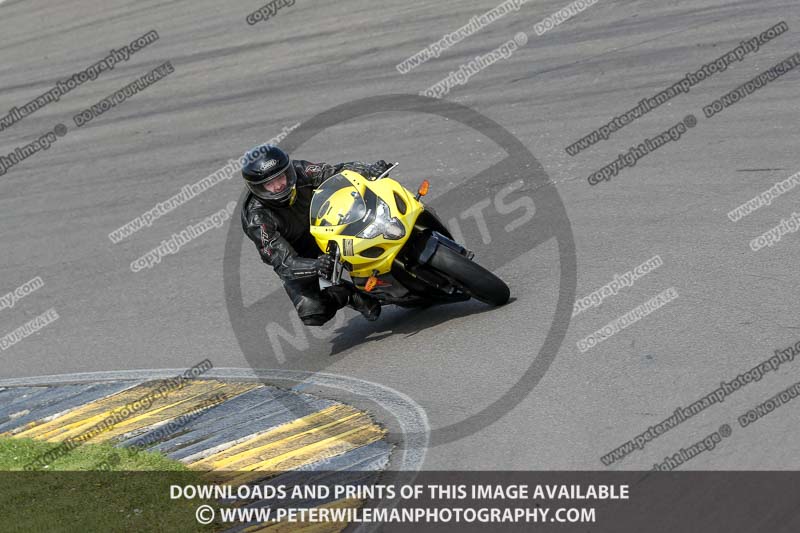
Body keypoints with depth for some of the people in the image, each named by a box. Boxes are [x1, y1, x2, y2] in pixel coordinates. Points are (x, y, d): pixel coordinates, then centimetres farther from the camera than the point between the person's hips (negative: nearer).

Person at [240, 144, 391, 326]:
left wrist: (369, 170, -39)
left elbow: (336, 172, -20)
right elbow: (283, 262, -35)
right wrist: (315, 266, -54)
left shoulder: (298, 171, -22)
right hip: (297, 259, -4)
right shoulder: (257, 219, -31)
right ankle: (351, 294, 0)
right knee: (312, 314, -24)